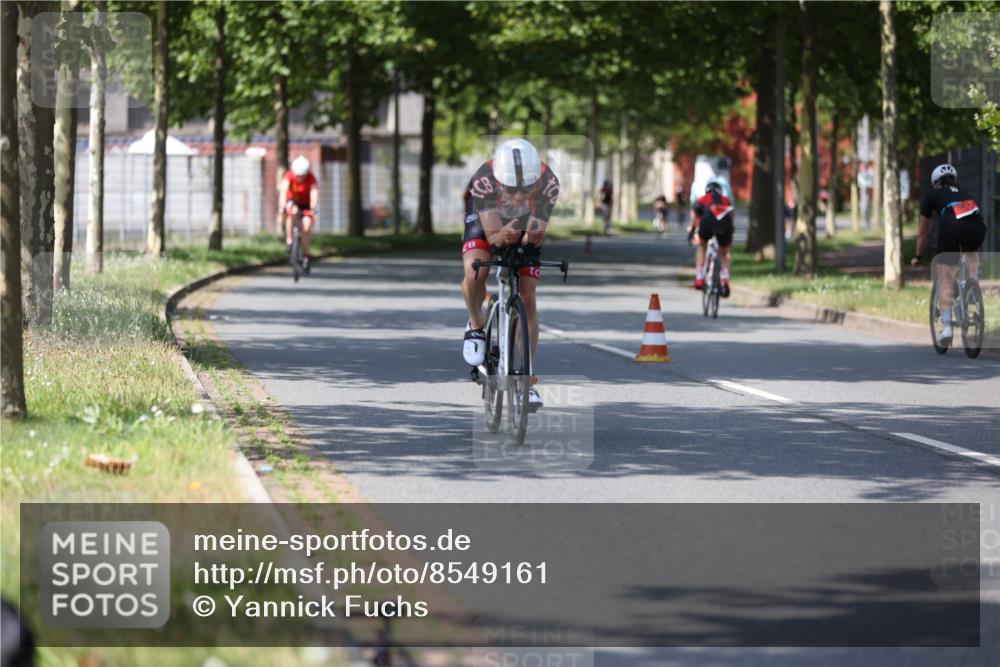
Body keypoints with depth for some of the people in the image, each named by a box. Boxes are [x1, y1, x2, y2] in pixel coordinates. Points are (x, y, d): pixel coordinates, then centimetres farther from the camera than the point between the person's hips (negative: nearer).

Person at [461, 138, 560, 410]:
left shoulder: (548, 182, -35)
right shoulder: (484, 180, -39)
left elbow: (538, 234, -32)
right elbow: (492, 236, -38)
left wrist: (533, 236, -55)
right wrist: (502, 237, -60)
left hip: (524, 225, 1)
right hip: (484, 219, -1)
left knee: (527, 299, -6)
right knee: (474, 274, -30)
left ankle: (529, 381, 2)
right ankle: (476, 326, 2)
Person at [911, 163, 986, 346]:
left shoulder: (931, 197, 29)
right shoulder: (963, 194, 37)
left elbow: (923, 232, 35)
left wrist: (918, 257, 48)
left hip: (951, 227, -3)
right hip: (978, 226, 3)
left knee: (946, 281, 5)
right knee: (972, 253, 38)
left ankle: (946, 326, -4)